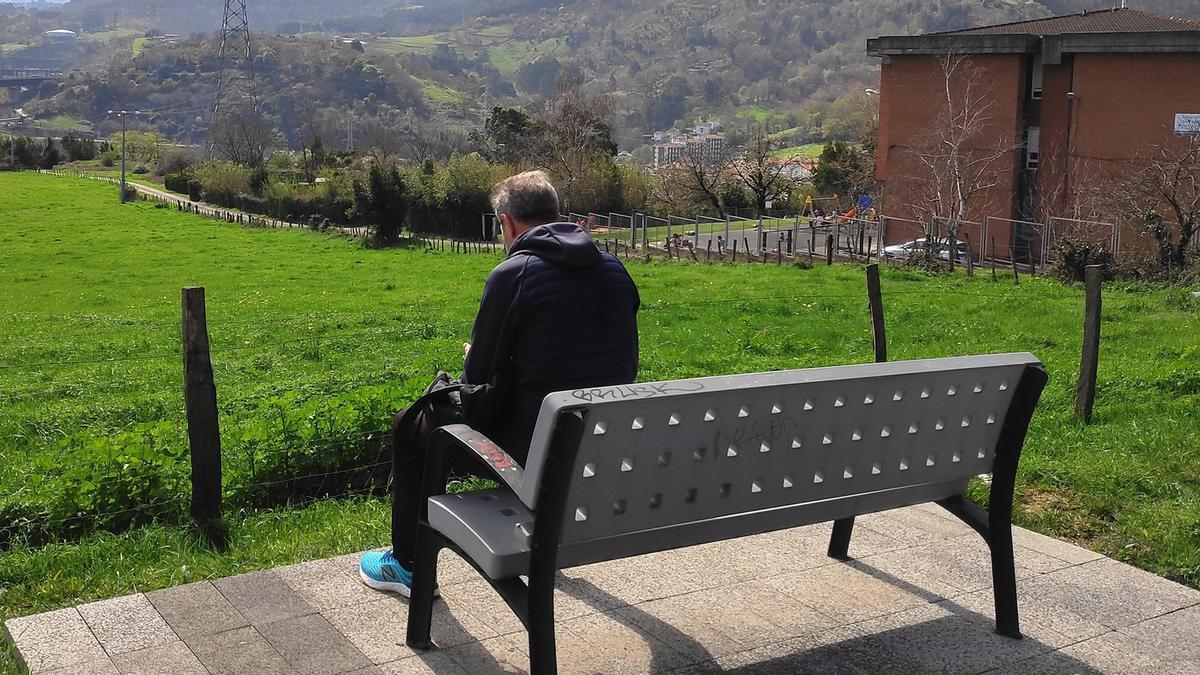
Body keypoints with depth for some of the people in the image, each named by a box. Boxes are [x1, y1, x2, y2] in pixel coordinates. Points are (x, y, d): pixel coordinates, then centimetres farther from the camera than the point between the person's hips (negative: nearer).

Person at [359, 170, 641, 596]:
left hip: (535, 452, -6)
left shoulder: (512, 275, -15)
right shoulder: (614, 269, 3)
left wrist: (474, 354, 18)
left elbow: (478, 374, -8)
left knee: (410, 426, 17)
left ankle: (408, 566, 27)